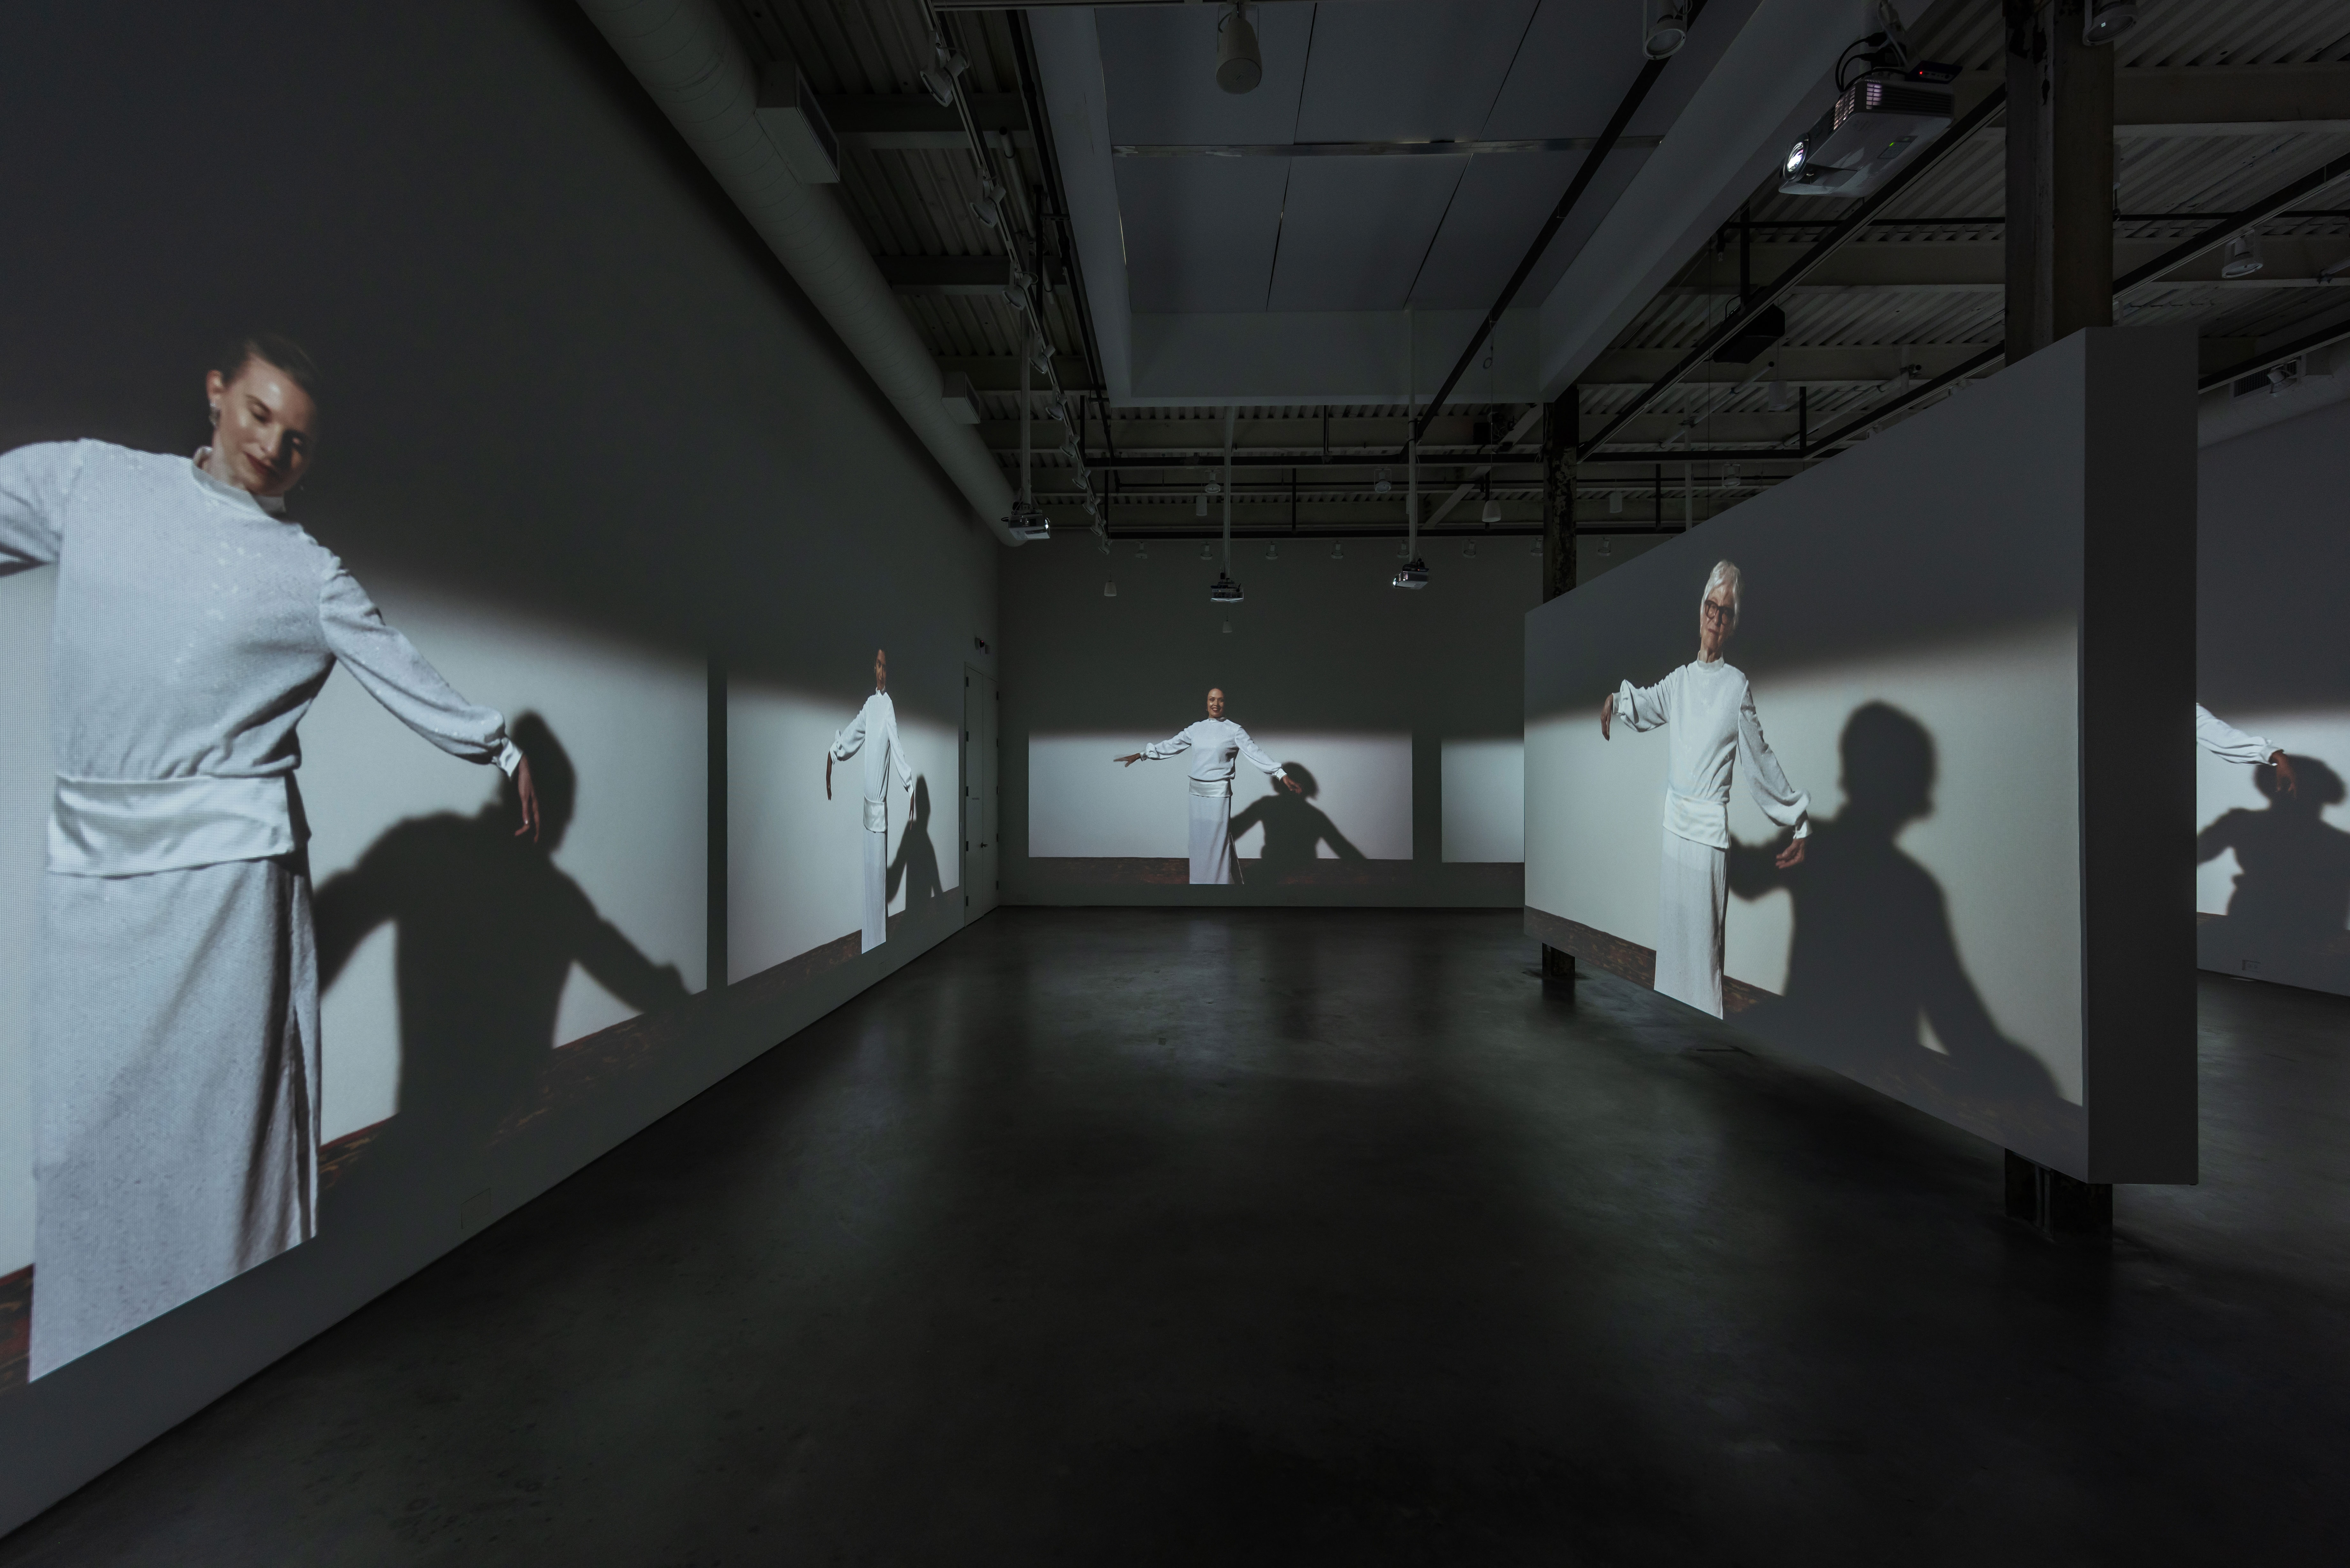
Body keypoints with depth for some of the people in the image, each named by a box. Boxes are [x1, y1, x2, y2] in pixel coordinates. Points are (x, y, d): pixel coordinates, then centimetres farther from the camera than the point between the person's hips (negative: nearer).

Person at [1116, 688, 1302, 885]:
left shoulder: (1234, 731, -4)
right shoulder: (1195, 729, 8)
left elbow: (1255, 753, -12)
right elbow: (1170, 746, 12)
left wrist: (1282, 775, -23)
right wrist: (1140, 755, 9)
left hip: (1218, 793, -4)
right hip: (1197, 792, 4)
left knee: (1218, 842, -1)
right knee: (1199, 840, 11)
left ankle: (1220, 882, 9)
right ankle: (1200, 880, 22)